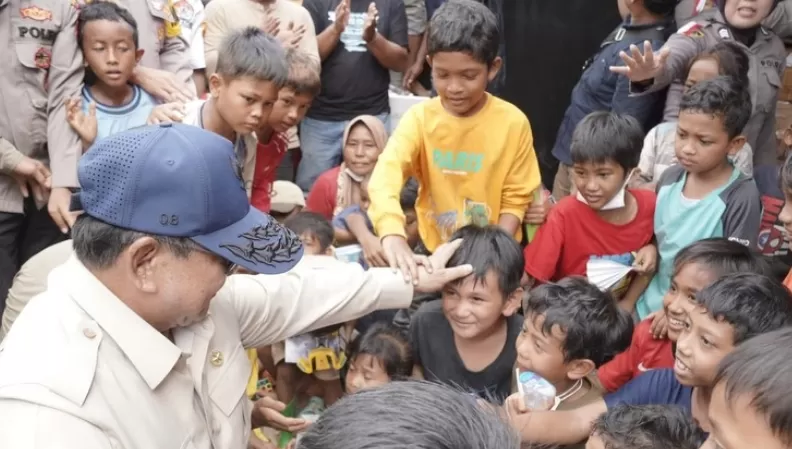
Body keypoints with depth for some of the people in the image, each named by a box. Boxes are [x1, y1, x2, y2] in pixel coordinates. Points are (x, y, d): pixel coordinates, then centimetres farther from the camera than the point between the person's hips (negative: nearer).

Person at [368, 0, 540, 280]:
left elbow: (515, 200, -2)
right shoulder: (420, 118, -9)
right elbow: (386, 173, -26)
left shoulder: (513, 123, -9)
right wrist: (392, 234, -43)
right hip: (433, 253, 1)